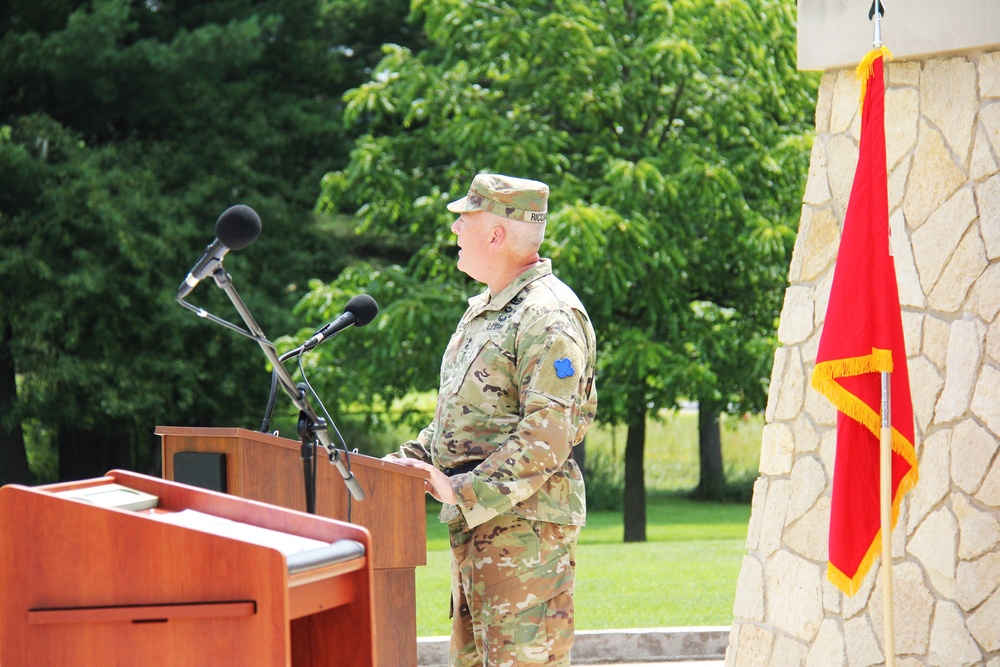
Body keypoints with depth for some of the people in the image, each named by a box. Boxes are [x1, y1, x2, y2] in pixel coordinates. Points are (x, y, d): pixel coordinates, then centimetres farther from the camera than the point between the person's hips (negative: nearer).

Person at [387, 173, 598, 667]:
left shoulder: (549, 318, -14)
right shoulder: (483, 311, 19)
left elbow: (546, 439, -22)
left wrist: (462, 491, -23)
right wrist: (405, 462, 10)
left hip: (524, 524, -10)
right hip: (474, 523, 10)